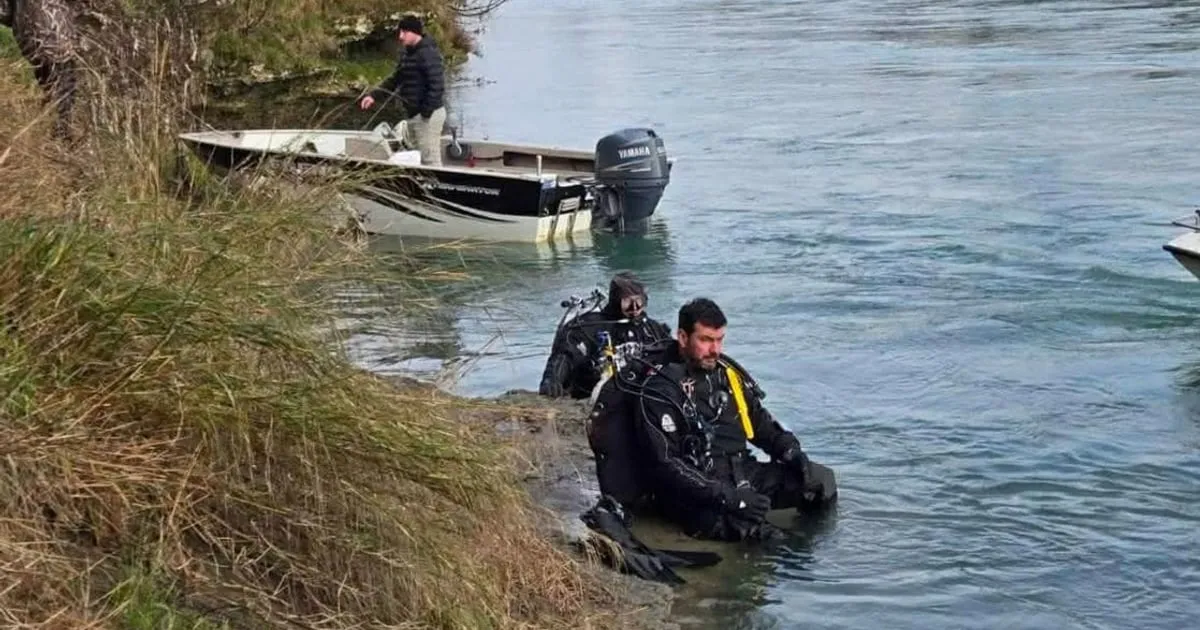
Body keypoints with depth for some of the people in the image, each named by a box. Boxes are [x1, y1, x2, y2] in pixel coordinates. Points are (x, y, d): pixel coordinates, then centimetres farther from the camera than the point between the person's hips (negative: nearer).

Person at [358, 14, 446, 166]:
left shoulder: (428, 53, -17)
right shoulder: (409, 54, 13)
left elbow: (437, 86, -24)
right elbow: (395, 79, 19)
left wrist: (426, 113, -24)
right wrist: (374, 95, 7)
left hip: (428, 115, -10)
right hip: (413, 114, 10)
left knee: (430, 160, -8)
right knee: (420, 158, 17)